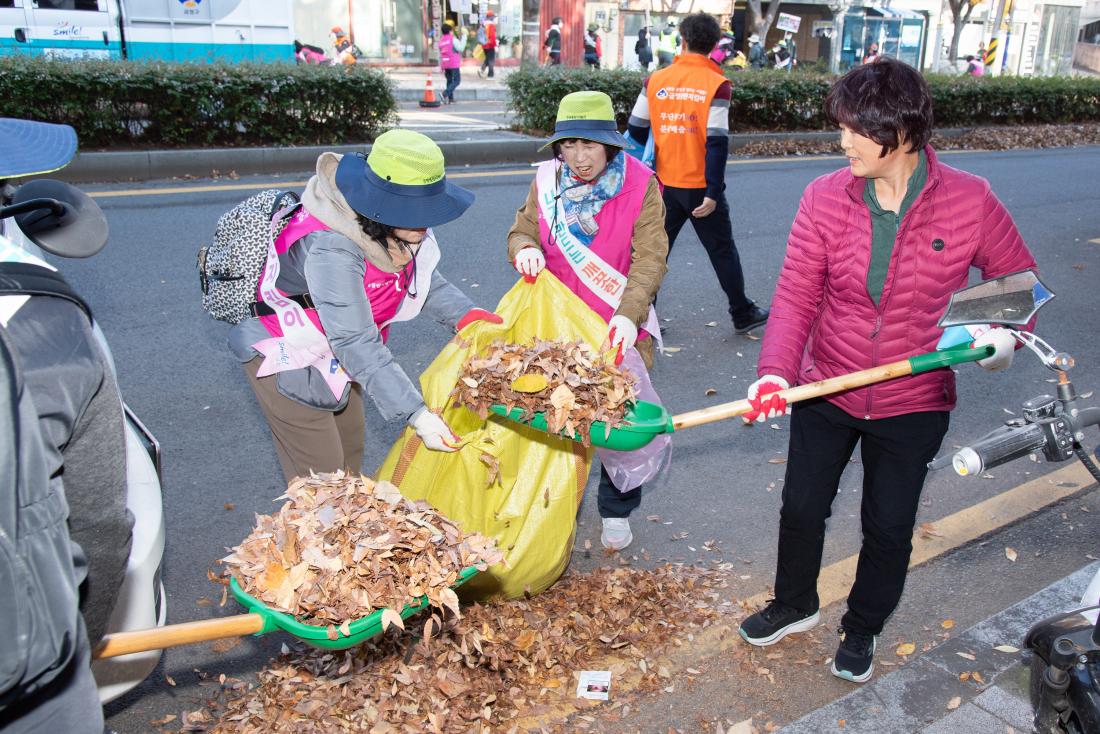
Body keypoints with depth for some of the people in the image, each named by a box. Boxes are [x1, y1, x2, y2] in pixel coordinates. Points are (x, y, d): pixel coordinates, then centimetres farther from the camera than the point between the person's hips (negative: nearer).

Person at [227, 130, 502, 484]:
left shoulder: (405, 228, -15)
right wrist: (416, 413, -43)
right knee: (320, 473, -1)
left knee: (351, 447, 18)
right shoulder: (330, 249, -39)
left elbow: (423, 280, 3)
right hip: (285, 353, -7)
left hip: (335, 349, 8)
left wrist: (469, 315, -13)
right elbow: (357, 344, -40)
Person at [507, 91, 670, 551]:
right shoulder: (547, 179, -3)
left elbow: (650, 258, -18)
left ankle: (616, 512, 32)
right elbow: (521, 230, 6)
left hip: (620, 328, -2)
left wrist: (629, 313, -34)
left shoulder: (640, 185, -13)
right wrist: (524, 250, -19)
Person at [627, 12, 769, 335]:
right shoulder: (716, 84, -11)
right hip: (700, 187, -3)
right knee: (722, 251, 11)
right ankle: (743, 314, 22)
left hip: (666, 184, 3)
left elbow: (636, 129, 4)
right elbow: (717, 143, -17)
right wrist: (713, 193, -15)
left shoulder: (656, 79, -1)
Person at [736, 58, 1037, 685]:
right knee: (802, 507, 15)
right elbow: (796, 294, -14)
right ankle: (796, 604, 44)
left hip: (913, 404, -1)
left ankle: (863, 627, 41)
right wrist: (775, 372, -28)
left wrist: (1006, 333, -20)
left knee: (890, 526, 13)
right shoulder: (826, 197, -10)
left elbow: (1019, 280, 1)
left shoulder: (969, 200, -13)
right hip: (825, 392, 2)